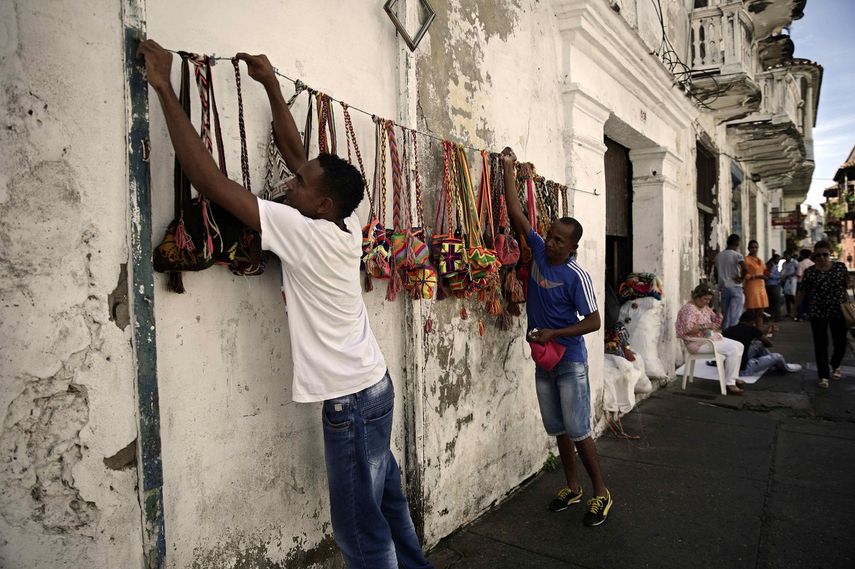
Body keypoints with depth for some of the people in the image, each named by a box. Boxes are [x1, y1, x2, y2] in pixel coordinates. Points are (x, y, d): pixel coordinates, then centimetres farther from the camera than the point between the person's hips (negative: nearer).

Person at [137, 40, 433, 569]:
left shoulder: (306, 234, -22)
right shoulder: (347, 226, -1)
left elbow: (211, 179, -23)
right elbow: (295, 149, 9)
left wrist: (165, 89, -16)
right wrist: (271, 83, 15)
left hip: (351, 399, -9)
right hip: (374, 385, 9)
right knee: (387, 498, 23)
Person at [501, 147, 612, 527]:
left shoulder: (576, 276, -15)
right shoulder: (538, 252, -1)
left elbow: (593, 321, -14)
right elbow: (515, 213, -3)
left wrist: (554, 333, -22)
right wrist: (508, 169, -7)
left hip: (570, 362, -6)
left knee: (579, 430, 1)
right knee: (558, 429, 15)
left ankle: (601, 493, 19)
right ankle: (572, 487, 31)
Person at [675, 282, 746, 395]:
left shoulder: (705, 307, 13)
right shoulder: (689, 308, -16)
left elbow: (717, 322, 19)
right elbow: (687, 329, -28)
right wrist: (705, 326, -30)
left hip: (712, 337, 10)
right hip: (698, 343, -10)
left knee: (739, 346, 4)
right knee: (732, 350, -20)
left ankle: (733, 377, 11)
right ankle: (729, 384, -14)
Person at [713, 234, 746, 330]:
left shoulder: (718, 256, 9)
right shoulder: (737, 255, -8)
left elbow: (716, 273, 13)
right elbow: (744, 268, -24)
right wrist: (741, 278, -10)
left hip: (723, 288, 5)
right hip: (735, 288, -5)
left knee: (725, 314, 10)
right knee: (734, 315, -2)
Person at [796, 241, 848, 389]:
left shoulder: (840, 267, -1)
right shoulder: (809, 271, -3)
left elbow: (846, 286, 7)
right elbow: (802, 292, 4)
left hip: (839, 311, 1)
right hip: (818, 313, -1)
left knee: (840, 343, 11)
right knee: (820, 345, 0)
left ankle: (835, 366, 40)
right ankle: (823, 376, 8)